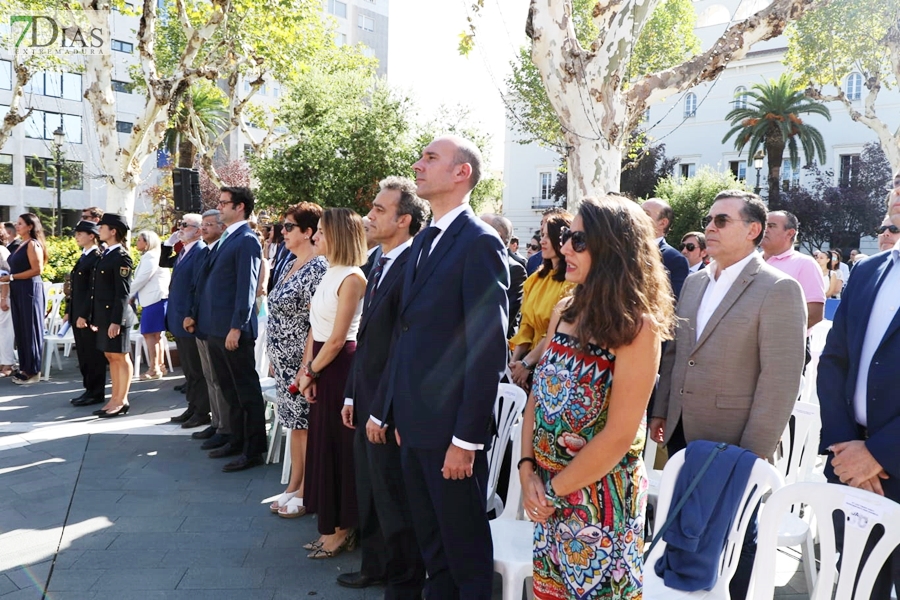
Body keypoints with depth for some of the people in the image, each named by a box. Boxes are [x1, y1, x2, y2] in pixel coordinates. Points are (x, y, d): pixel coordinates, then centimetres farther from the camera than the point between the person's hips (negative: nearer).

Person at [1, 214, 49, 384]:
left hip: (30, 290, -8)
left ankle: (33, 371, 5)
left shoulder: (33, 244, -10)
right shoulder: (21, 245, 16)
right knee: (21, 330, 9)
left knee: (30, 329, -2)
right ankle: (25, 368, 16)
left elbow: (37, 270, -18)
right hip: (18, 291, 9)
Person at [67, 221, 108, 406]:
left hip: (89, 315, -9)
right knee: (83, 354, 12)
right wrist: (69, 311, 16)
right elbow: (76, 288, 19)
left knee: (93, 354, -1)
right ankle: (89, 389, 20)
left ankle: (96, 393, 6)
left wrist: (85, 315, -20)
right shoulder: (83, 257, 16)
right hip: (77, 314, 9)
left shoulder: (97, 258, -12)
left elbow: (94, 289, -18)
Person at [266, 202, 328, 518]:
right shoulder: (292, 265, 11)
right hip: (284, 361, 9)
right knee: (295, 423, 16)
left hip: (301, 362, -9)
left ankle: (306, 492, 16)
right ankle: (293, 486, 27)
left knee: (306, 425, 3)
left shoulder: (317, 268, -16)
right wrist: (276, 359, 16)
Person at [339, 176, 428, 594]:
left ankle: (405, 584, 24)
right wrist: (352, 395, 15)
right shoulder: (379, 266, 11)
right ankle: (376, 566, 40)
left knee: (394, 500, 6)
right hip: (366, 405, 9)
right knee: (370, 493, 21)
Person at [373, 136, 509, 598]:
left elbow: (489, 348, -19)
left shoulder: (480, 242, -14)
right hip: (414, 421, 8)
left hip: (451, 428, -8)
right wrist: (396, 412, 13)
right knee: (430, 542, 22)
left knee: (466, 546, 10)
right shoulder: (424, 240, 12)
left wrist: (467, 438, -19)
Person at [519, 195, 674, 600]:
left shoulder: (637, 327, -19)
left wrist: (555, 489, -13)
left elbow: (619, 435, -20)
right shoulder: (564, 311, 1)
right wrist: (528, 470, -5)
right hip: (545, 490, 6)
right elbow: (538, 395, 4)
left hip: (597, 497, -6)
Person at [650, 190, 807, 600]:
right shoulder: (694, 282, 9)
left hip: (732, 446, -6)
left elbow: (781, 379, -16)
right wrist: (660, 411, 12)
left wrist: (754, 454, -17)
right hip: (682, 436, 6)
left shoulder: (778, 289, -12)